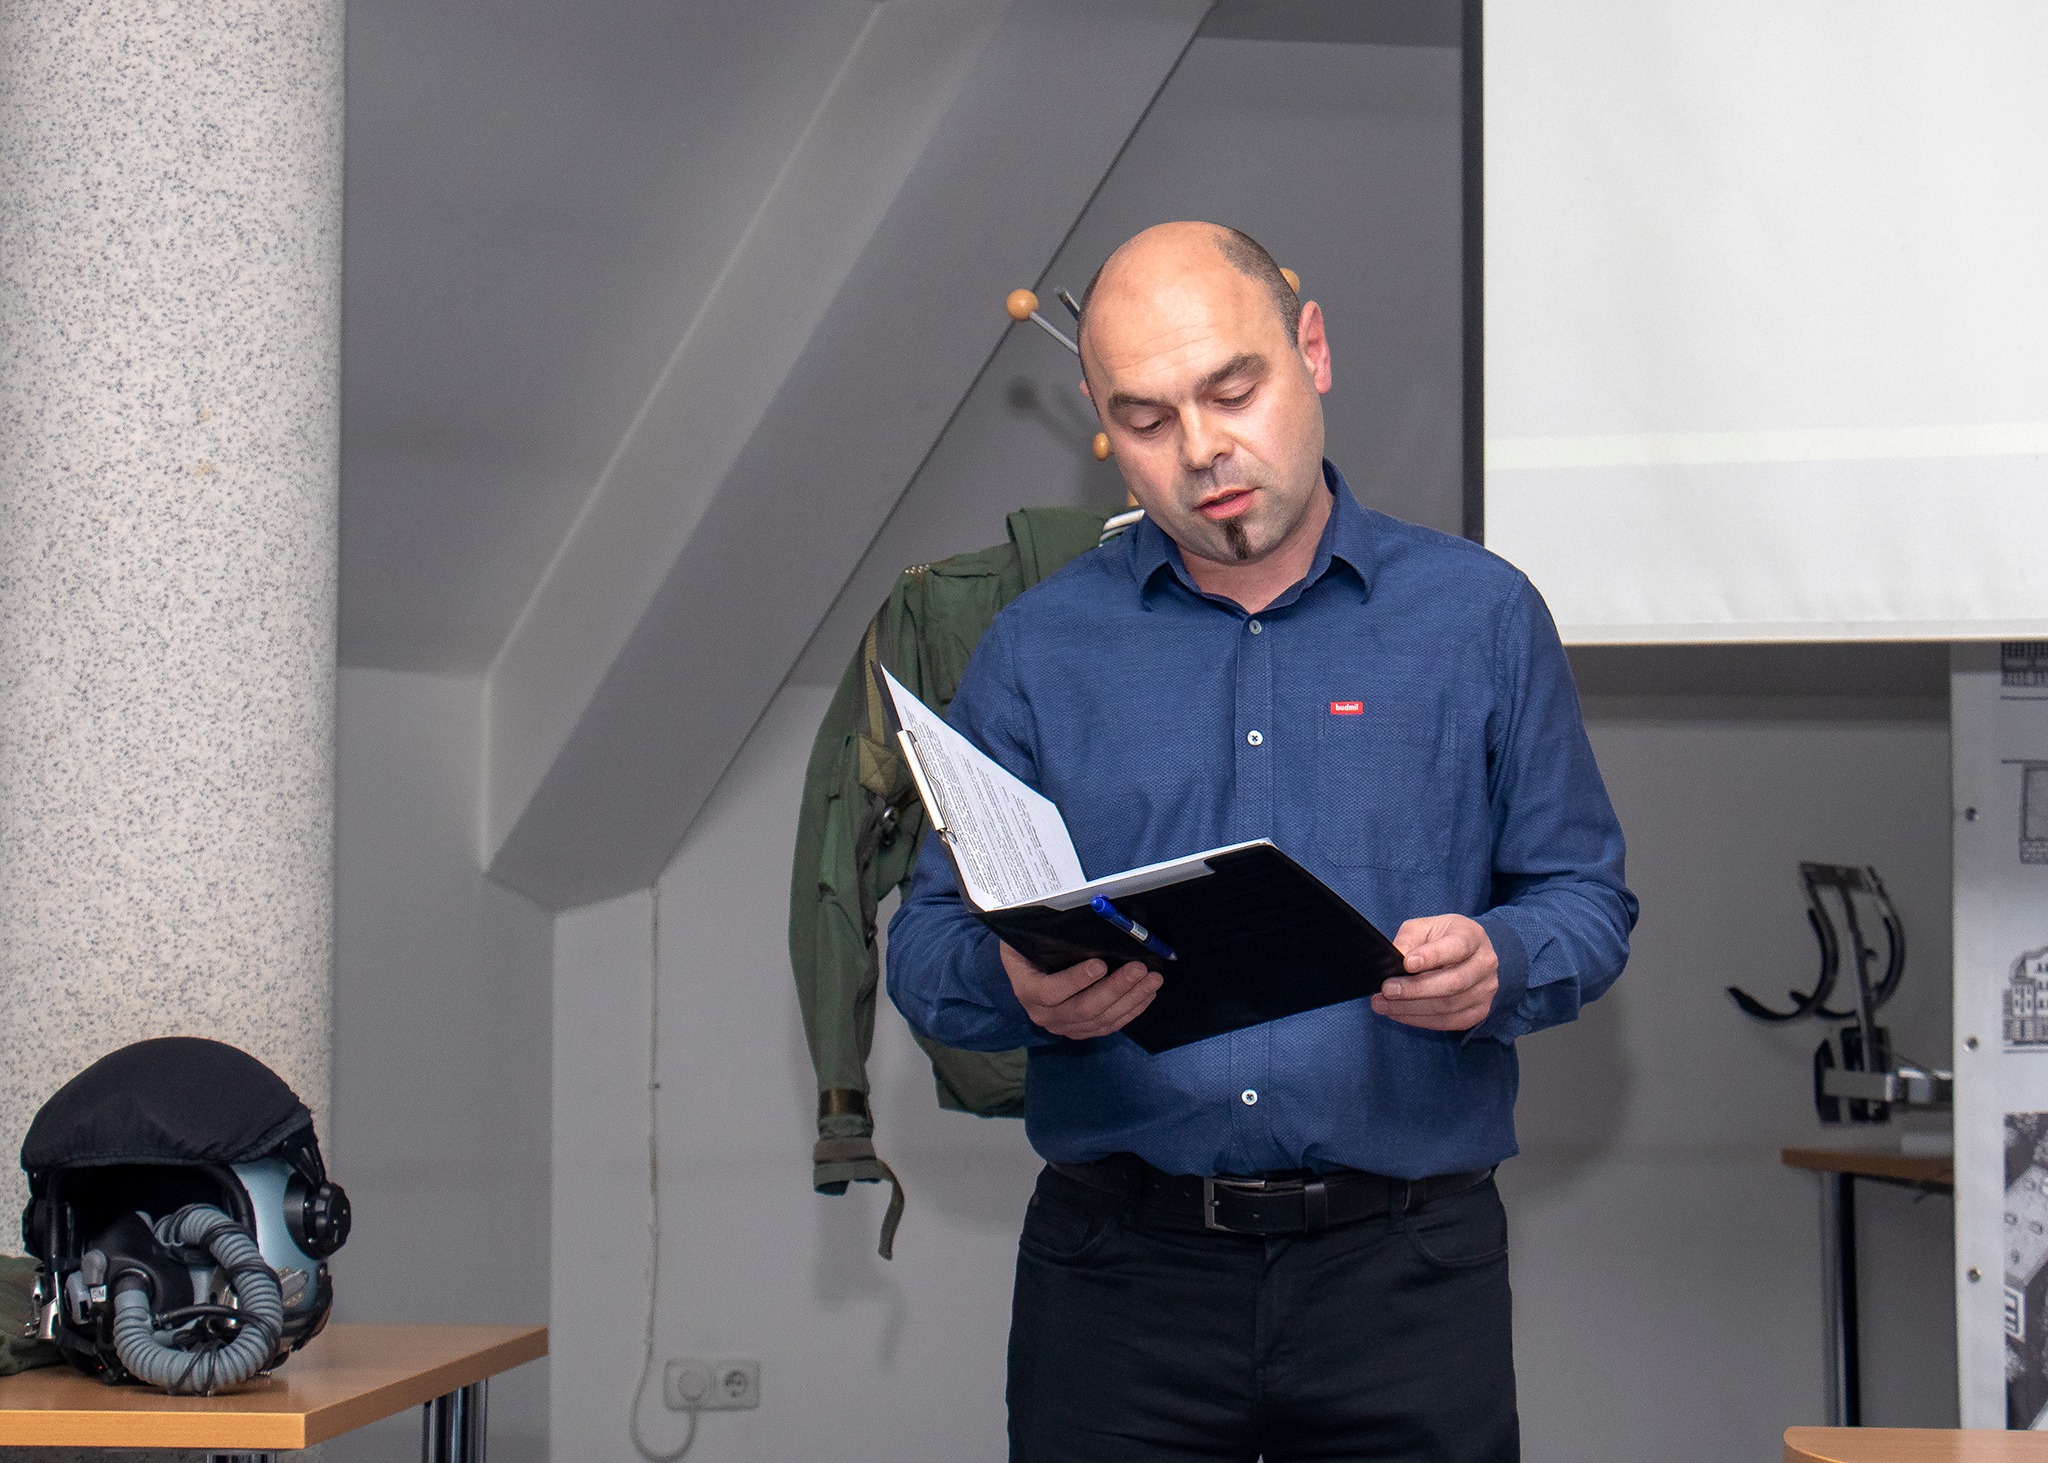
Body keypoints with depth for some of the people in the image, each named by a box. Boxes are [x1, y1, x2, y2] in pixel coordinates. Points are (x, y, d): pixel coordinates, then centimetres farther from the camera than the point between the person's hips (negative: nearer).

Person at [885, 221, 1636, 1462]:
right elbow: (930, 947, 6)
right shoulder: (1038, 650, 8)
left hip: (1406, 1267, 0)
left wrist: (1495, 966, -14)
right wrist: (1020, 987, -17)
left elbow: (1588, 903, 8)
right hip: (1122, 1266, 1)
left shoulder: (1479, 615, 7)